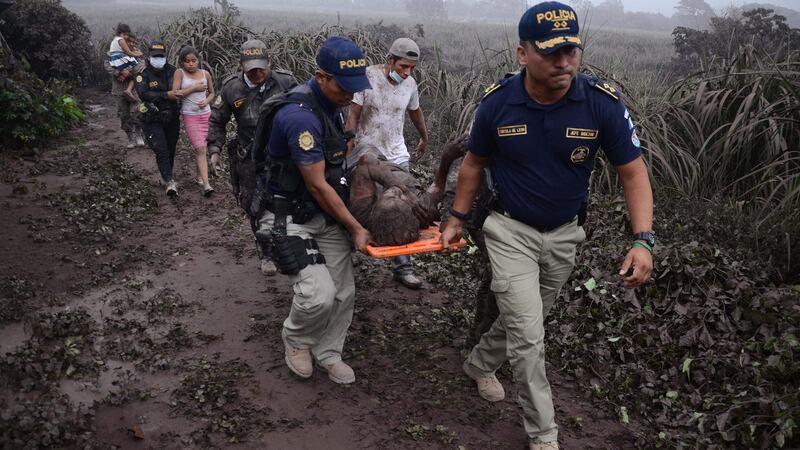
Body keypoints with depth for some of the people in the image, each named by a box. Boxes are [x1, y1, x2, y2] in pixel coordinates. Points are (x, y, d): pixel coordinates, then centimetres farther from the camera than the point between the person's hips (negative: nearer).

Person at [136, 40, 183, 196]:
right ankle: (170, 182, -16)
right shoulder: (143, 75, -9)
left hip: (172, 119, 4)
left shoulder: (172, 72, 0)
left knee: (170, 150, 14)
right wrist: (166, 95, -33)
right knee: (161, 151, -14)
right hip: (153, 121, -4)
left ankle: (166, 176, 33)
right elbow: (143, 94, -25)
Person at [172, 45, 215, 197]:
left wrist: (206, 101, -6)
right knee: (200, 148, -12)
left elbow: (212, 93, 15)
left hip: (206, 114, 3)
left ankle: (199, 176, 28)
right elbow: (175, 93, -12)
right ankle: (206, 184, -16)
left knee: (200, 148, 10)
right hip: (190, 116, -3)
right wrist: (194, 88, -14)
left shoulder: (205, 73, 4)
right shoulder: (179, 73, -4)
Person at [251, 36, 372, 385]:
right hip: (290, 218, -8)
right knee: (320, 293, -18)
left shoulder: (334, 105, 3)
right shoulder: (299, 115, -26)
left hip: (327, 212, 8)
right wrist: (356, 229, -15)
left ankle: (327, 353, 28)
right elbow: (317, 186, -22)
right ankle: (296, 338, 14)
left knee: (343, 292, 6)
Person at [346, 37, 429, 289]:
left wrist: (424, 138, 33)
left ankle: (403, 266, 4)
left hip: (396, 155, 3)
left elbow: (415, 112, 20)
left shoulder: (410, 83, 1)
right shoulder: (368, 76, -13)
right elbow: (353, 115, -13)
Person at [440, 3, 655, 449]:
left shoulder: (602, 103, -19)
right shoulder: (497, 102, -16)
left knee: (525, 320, 21)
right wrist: (457, 218, 7)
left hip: (564, 235, 2)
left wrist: (643, 241, -23)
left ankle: (481, 363, 50)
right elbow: (474, 163, 1)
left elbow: (633, 172, -12)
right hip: (511, 231, -2)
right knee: (529, 336, -7)